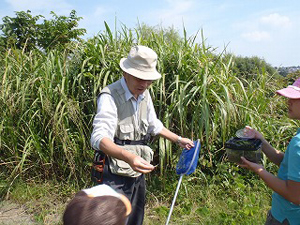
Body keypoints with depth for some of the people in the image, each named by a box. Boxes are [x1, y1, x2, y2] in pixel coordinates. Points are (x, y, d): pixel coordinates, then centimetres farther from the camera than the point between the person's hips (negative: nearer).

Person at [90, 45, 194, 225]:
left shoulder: (145, 94, 3)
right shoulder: (110, 97, -22)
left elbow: (154, 125, 18)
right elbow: (99, 137, -34)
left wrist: (178, 139, 15)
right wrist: (128, 157, -49)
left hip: (138, 171, 8)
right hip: (116, 175, -7)